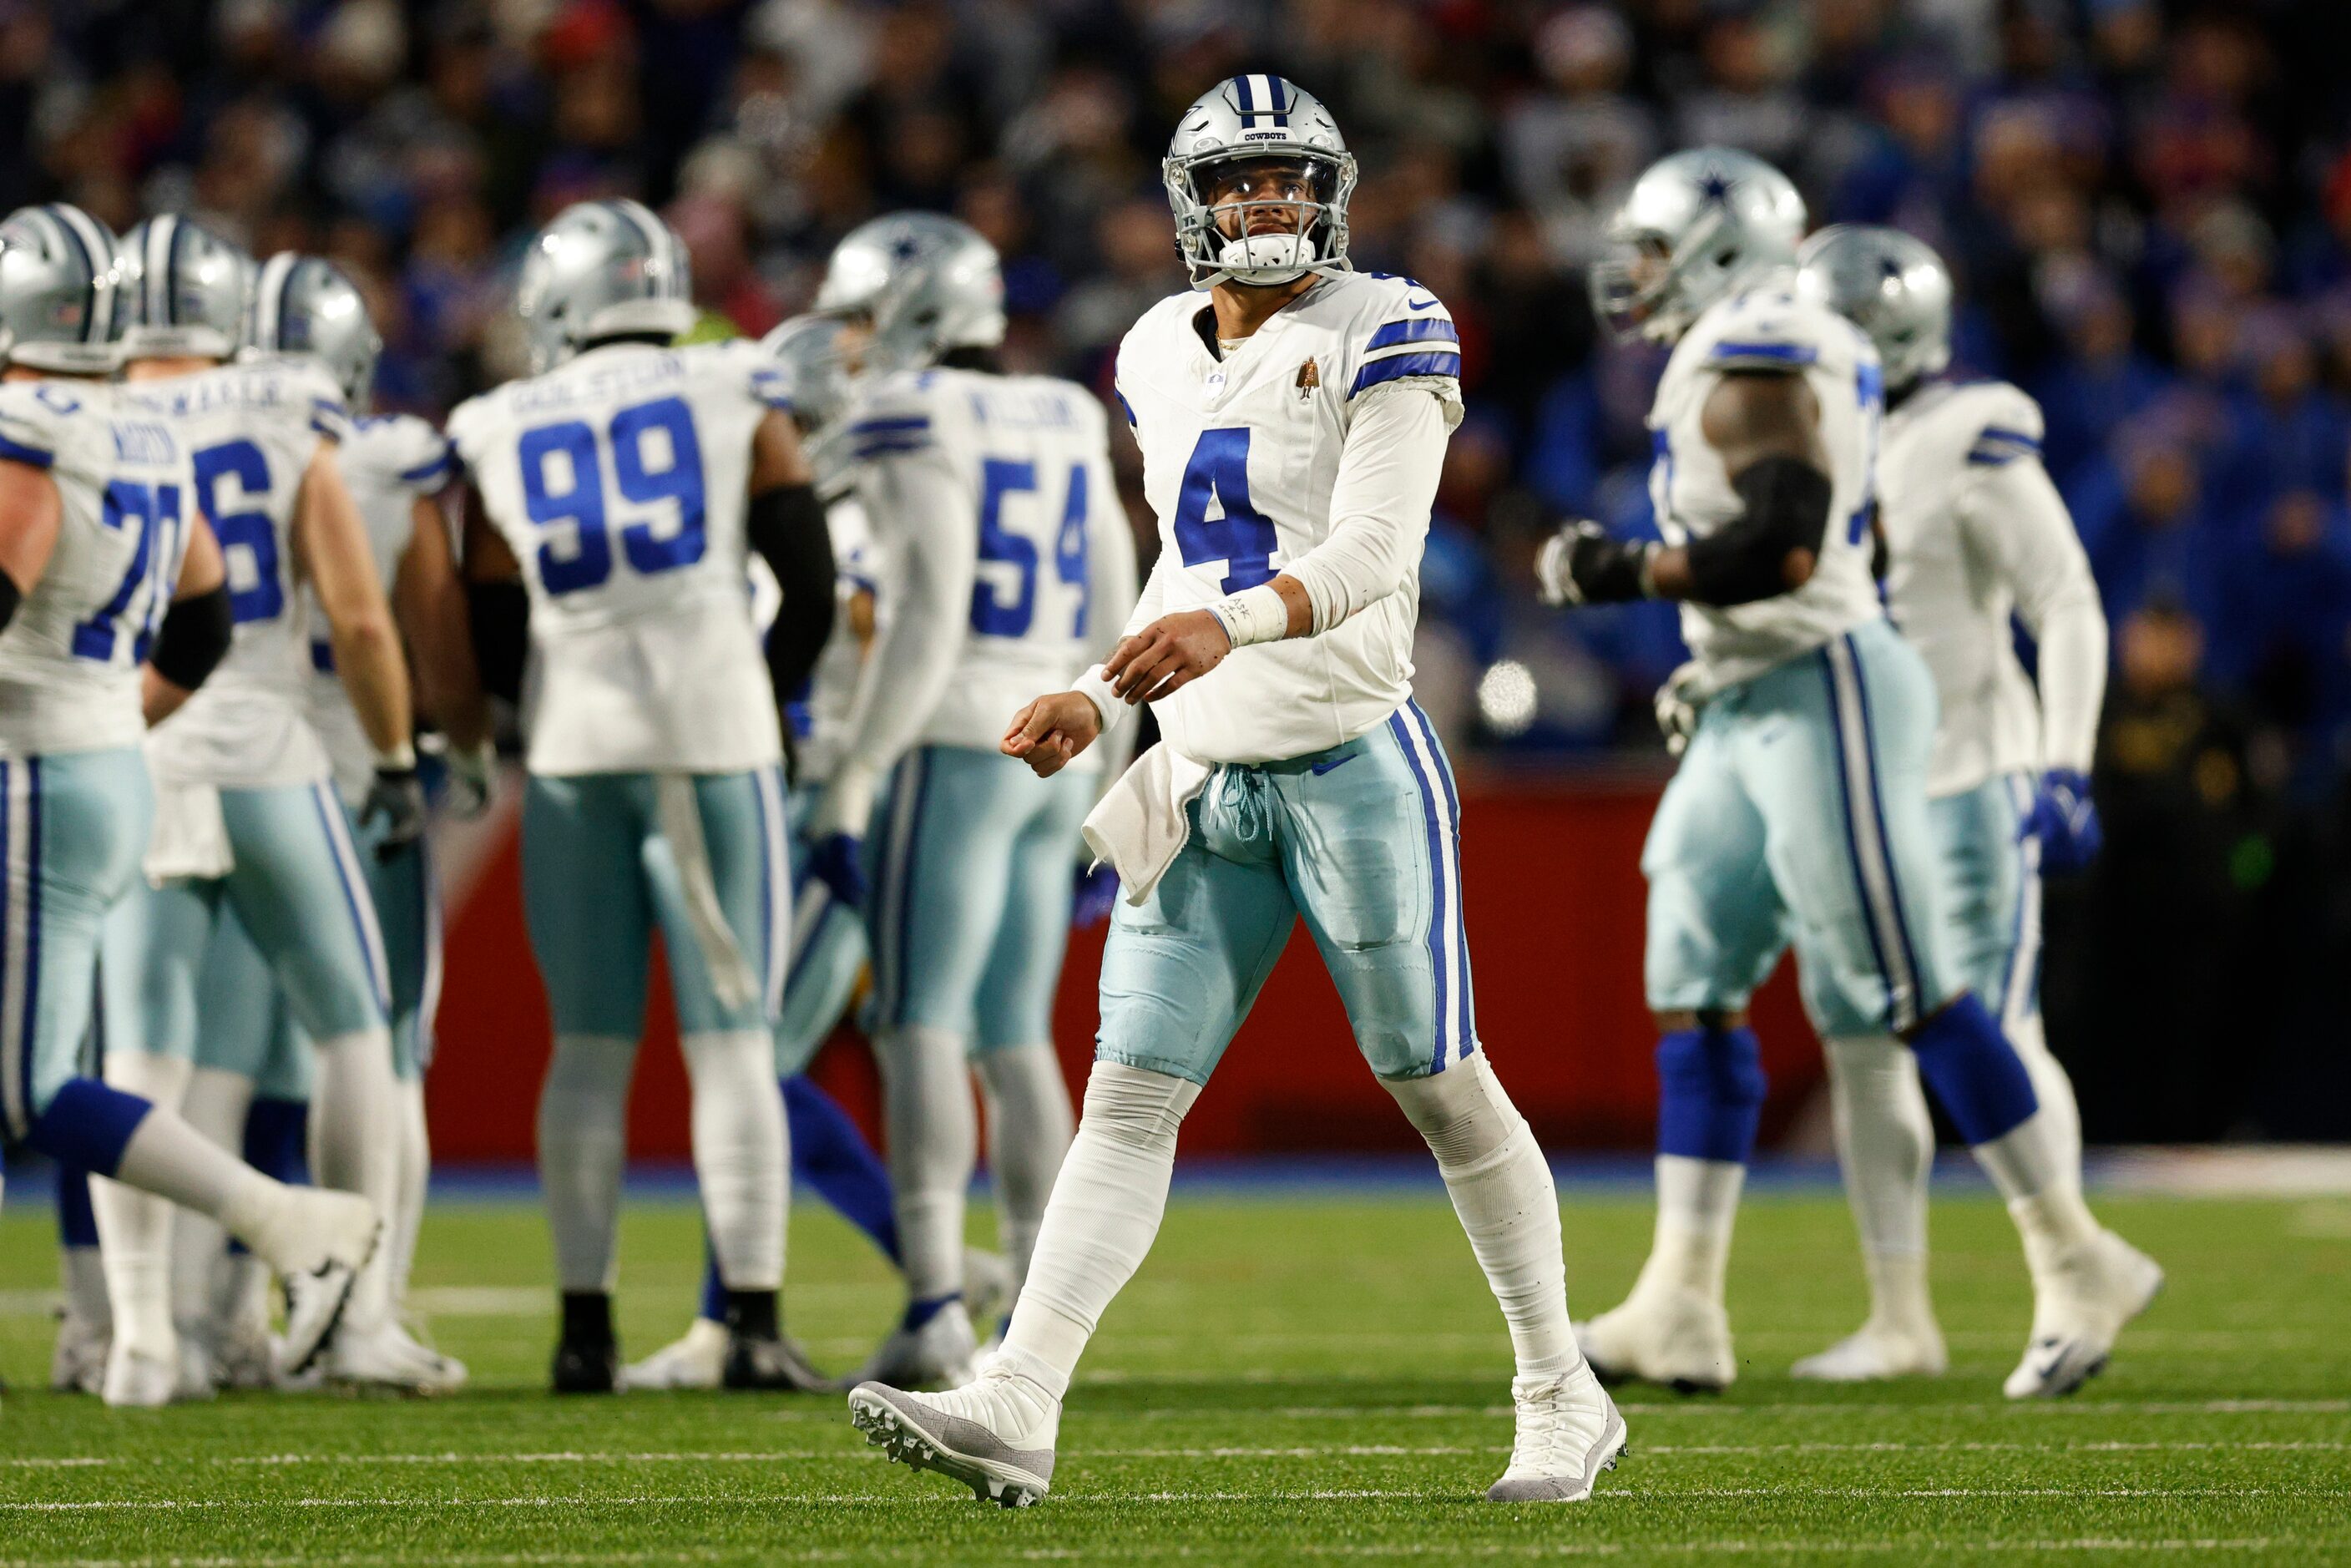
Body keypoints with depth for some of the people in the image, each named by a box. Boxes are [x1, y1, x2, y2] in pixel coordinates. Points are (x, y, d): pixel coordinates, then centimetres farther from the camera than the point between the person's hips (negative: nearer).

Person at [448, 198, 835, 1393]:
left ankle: (586, 1327, 6)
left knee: (589, 1042, 8)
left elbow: (491, 646, 9)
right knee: (730, 1037, 0)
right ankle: (754, 1324, -5)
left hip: (571, 744, 1)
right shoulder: (738, 402, 4)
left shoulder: (501, 439, 6)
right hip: (714, 731, -1)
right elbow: (812, 586, 4)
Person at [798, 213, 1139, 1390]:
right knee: (1015, 1036, 11)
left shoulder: (916, 425, -8)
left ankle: (935, 1303, -20)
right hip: (1059, 751, 7)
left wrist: (850, 780, -13)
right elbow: (1110, 621, 18)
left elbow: (928, 620, -15)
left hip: (957, 746, -7)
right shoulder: (1068, 425, 15)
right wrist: (1096, 795, 24)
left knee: (921, 1023, -9)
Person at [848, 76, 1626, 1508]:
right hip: (1207, 781, 6)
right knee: (1130, 1095, -2)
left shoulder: (1380, 339, -8)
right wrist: (1099, 704, 11)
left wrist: (1231, 624, -37)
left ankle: (1566, 1403, 17)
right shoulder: (1164, 358, 12)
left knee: (1442, 1084, 3)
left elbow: (1372, 552, -20)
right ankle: (1017, 1413, -9)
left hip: (1354, 760, -5)